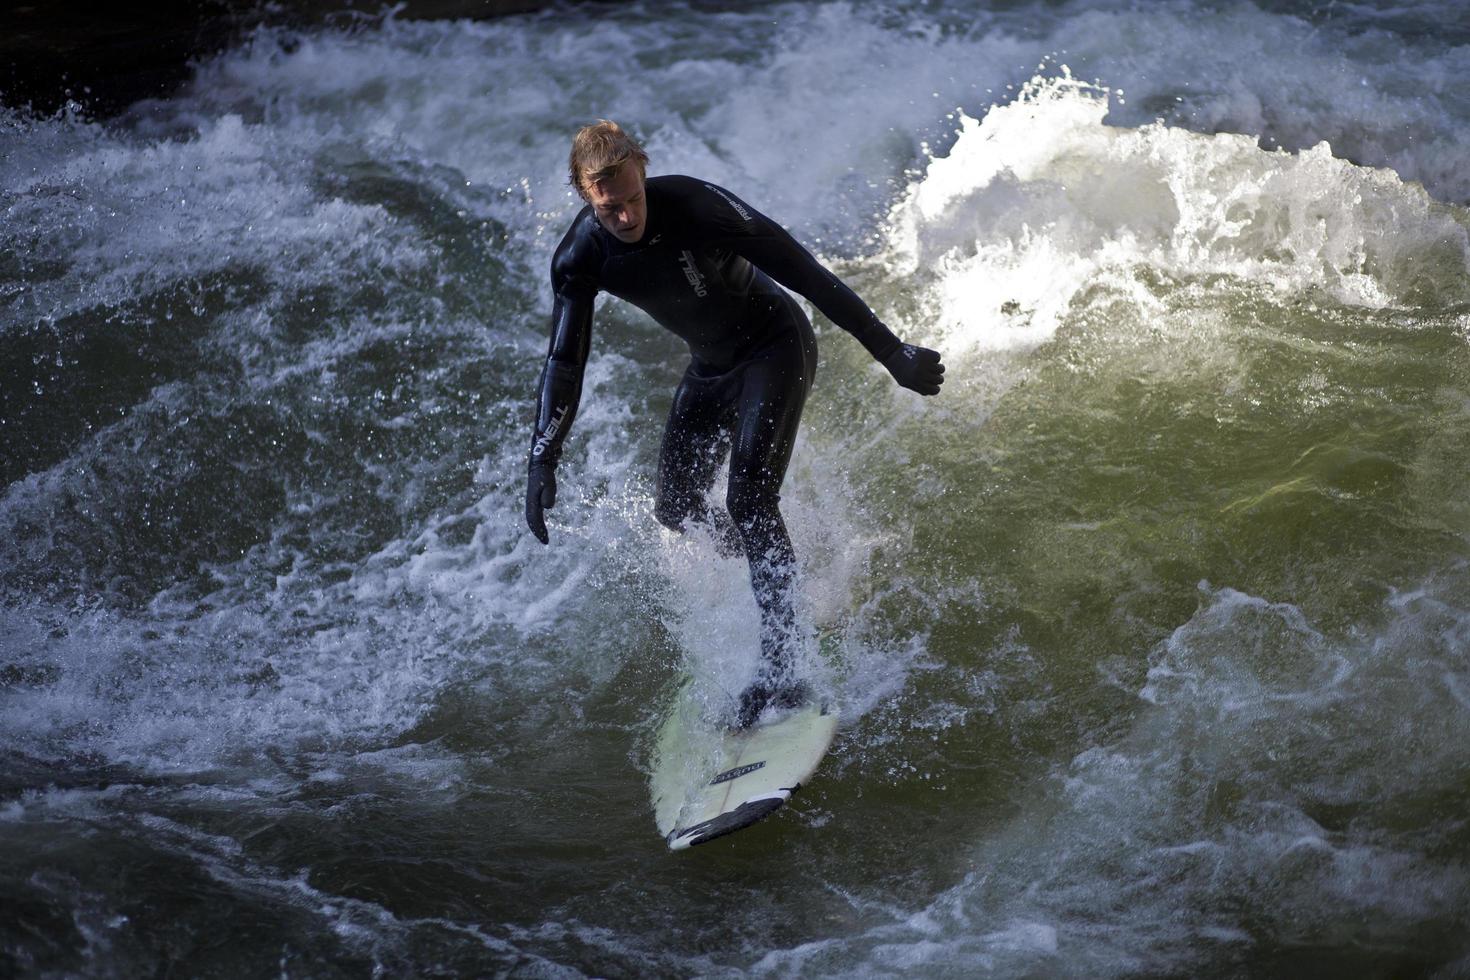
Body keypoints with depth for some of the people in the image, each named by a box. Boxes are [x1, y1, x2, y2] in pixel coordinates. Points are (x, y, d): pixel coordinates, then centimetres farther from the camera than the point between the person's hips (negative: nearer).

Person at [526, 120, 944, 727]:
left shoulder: (696, 205, -30)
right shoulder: (580, 259, -17)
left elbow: (805, 274, -25)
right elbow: (565, 364, -10)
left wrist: (891, 352, -23)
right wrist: (542, 461, -21)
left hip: (777, 347, -6)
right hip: (710, 368, 6)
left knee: (749, 500, -22)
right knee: (675, 510, 9)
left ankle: (780, 672, -24)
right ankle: (757, 552, 43)